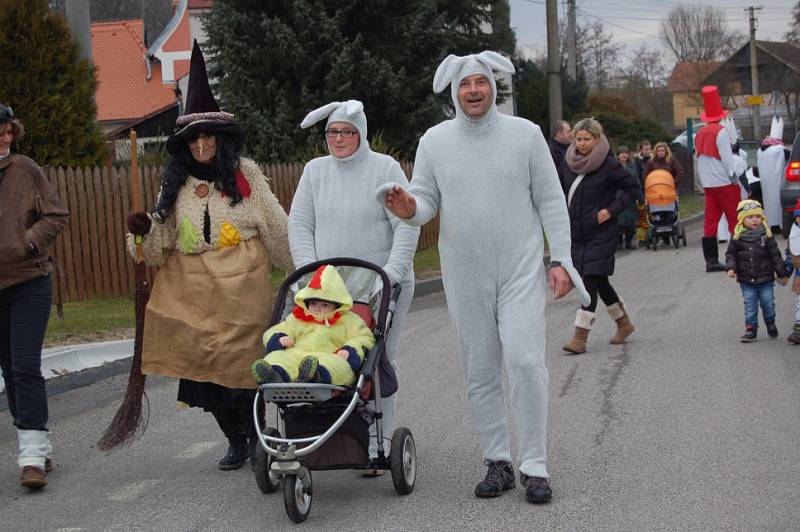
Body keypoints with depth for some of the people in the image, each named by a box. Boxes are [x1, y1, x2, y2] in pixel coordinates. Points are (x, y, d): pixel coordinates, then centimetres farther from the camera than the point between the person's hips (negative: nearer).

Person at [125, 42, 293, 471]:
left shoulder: (244, 174, 2)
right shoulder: (175, 183, 10)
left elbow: (276, 227, 6)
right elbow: (162, 245, 13)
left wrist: (301, 268, 8)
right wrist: (144, 230, -8)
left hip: (241, 286, -3)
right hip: (191, 289, 3)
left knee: (239, 361, -6)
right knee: (201, 362, 1)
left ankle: (252, 434, 13)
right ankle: (235, 440, 18)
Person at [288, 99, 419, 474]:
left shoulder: (384, 168, 0)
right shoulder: (315, 170, 12)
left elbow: (407, 224, -6)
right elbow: (299, 224, 10)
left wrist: (394, 269, -15)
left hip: (379, 286, -3)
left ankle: (375, 448, -2)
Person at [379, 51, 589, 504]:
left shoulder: (525, 134, -2)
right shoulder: (435, 140, 3)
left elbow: (550, 201, 1)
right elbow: (426, 200, 4)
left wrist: (561, 258, -4)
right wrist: (410, 209, -20)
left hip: (521, 270, -2)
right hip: (465, 276, 3)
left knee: (525, 360, -13)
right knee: (481, 373, 7)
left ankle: (535, 467, -5)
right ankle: (498, 463, 18)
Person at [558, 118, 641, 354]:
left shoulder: (608, 165, -10)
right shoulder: (568, 164, 5)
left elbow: (633, 188, -3)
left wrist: (612, 210, -12)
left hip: (600, 235, -6)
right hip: (576, 234, 6)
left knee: (591, 281, -10)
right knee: (599, 282, 14)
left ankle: (580, 337, -11)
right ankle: (624, 323, 32)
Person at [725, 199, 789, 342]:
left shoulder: (766, 235, -6)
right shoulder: (737, 237, -5)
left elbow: (775, 255, 0)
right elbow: (731, 254, 4)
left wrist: (782, 273, 3)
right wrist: (731, 268, -13)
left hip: (765, 279, 0)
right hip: (746, 280, 0)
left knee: (768, 303, 7)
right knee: (750, 305, 4)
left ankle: (771, 324, 30)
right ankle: (751, 329, 11)